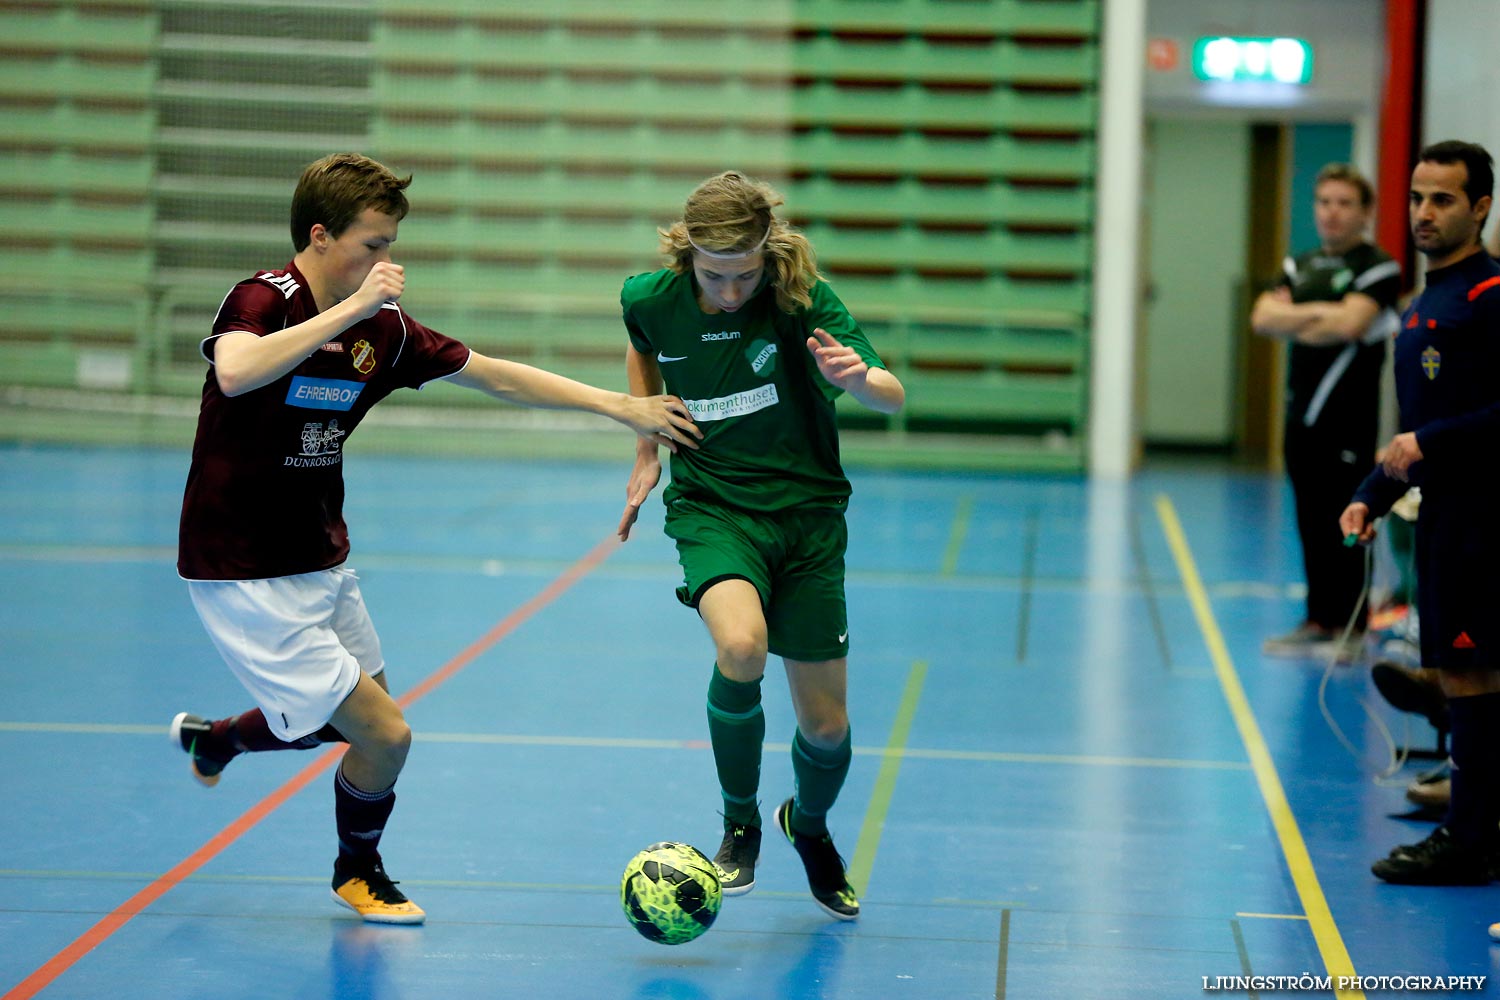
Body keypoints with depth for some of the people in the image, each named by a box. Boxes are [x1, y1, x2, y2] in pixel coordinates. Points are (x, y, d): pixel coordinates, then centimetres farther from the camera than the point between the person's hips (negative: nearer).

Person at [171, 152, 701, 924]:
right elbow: (236, 372, -43)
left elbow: (495, 375, 9)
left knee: (339, 720, 23)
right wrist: (348, 307, -38)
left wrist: (619, 405, 7)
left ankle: (210, 738, 49)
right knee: (383, 736, -7)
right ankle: (359, 873, 22)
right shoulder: (263, 301, -20)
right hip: (248, 576, -8)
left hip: (320, 563, 8)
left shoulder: (381, 328, 0)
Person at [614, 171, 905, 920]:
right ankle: (740, 822, -7)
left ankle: (808, 824, 40)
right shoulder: (650, 299, -9)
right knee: (740, 647, -32)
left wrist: (860, 379, -48)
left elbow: (893, 397, -26)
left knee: (826, 725, 3)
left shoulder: (803, 300, -17)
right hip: (712, 506, 0)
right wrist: (646, 450, 11)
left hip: (806, 510, 0)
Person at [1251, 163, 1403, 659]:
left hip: (1349, 417, -7)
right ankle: (1317, 621, 17)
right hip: (1302, 409, 7)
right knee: (1311, 521, 10)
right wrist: (1318, 312, -11)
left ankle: (1349, 627, 0)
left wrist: (1292, 323, -4)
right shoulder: (1299, 266, 17)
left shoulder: (1378, 268, -5)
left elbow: (1349, 324, -19)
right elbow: (1264, 317, 2)